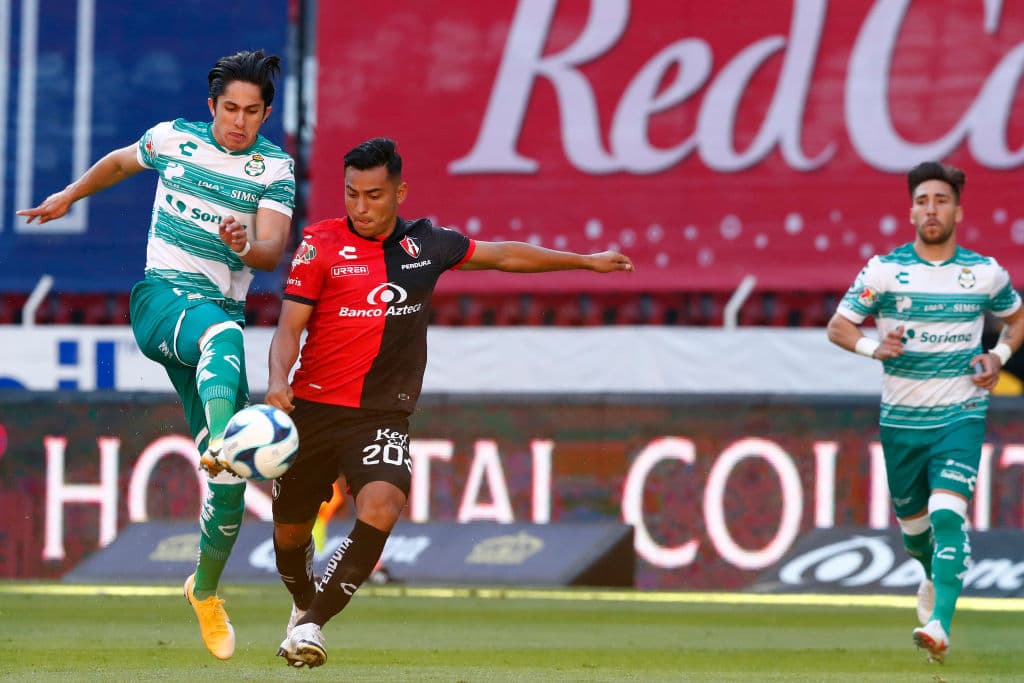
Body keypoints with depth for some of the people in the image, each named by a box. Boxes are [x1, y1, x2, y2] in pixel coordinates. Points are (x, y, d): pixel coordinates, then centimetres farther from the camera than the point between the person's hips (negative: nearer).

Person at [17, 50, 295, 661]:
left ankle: (206, 590, 19)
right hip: (160, 296, -2)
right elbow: (120, 162, 29)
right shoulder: (174, 139, 7)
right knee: (222, 333, -41)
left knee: (230, 478, -2)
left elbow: (273, 251, -10)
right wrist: (70, 196, 35)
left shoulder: (275, 168, 3)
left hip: (223, 309, 2)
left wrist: (246, 247, -31)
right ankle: (222, 441, -70)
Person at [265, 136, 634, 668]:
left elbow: (502, 255, 21)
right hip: (313, 409, -1)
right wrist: (277, 384, -27)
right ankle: (304, 602, 43)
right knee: (291, 531, 9)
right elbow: (290, 328, -8)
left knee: (380, 509, -26)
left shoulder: (427, 245, 5)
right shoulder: (321, 244, -5)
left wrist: (586, 261, 29)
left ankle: (312, 621, -15)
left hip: (382, 418, 1)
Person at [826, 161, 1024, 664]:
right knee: (912, 521, 15)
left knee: (947, 514, -20)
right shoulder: (884, 269, -3)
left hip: (961, 415, -2)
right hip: (901, 419, 2)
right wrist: (875, 347, -18)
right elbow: (838, 326, 2)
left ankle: (940, 626, -30)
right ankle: (934, 577, 49)